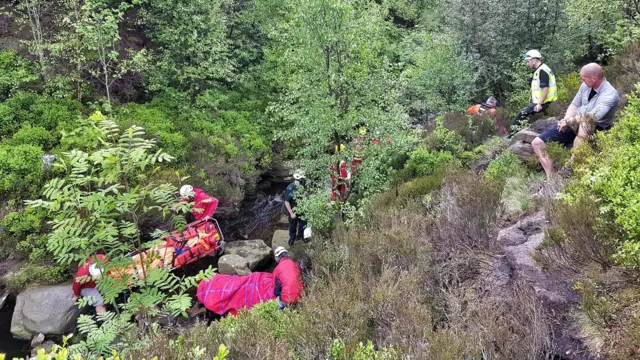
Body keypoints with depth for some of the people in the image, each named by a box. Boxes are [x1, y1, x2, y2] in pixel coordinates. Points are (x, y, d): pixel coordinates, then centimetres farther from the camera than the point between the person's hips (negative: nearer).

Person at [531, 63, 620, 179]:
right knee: (537, 143, -6)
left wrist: (569, 120, -22)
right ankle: (551, 178, -8)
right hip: (575, 124, 7)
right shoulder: (586, 86, 1)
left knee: (585, 121, -45)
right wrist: (566, 121, -9)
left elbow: (592, 117, -32)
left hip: (594, 130, -7)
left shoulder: (610, 94, -20)